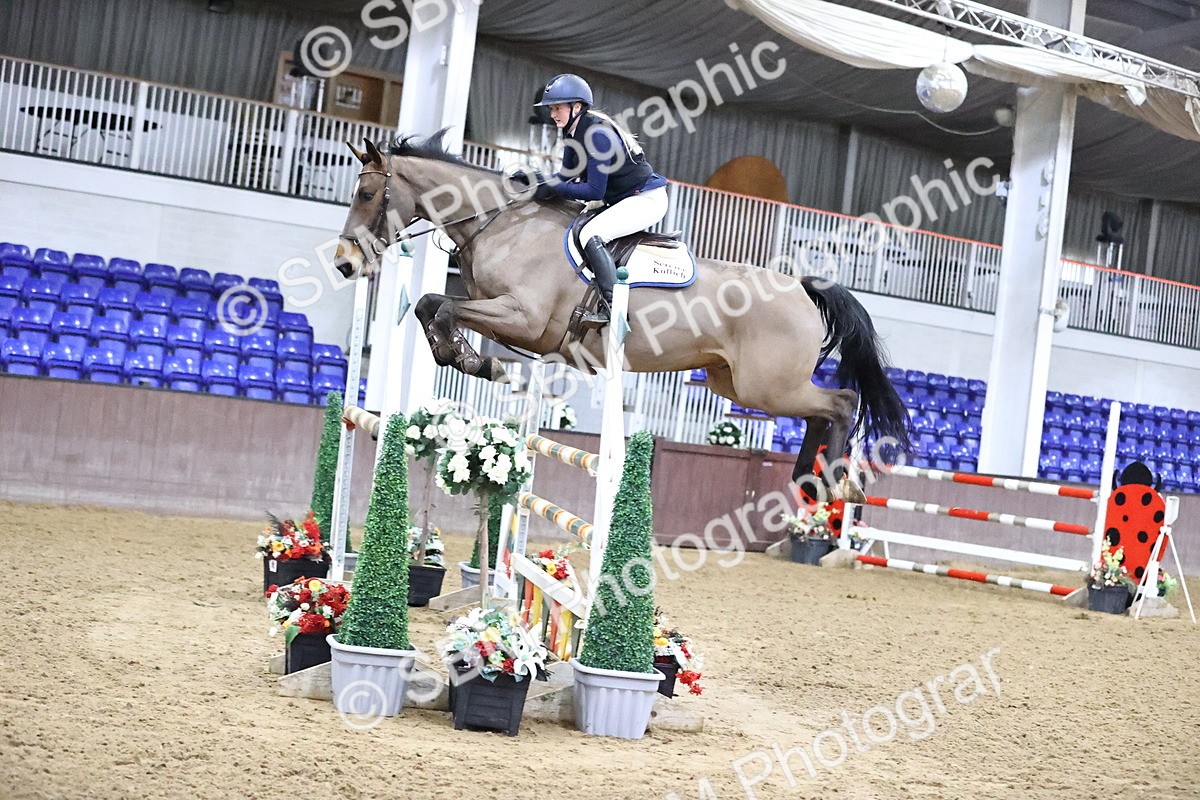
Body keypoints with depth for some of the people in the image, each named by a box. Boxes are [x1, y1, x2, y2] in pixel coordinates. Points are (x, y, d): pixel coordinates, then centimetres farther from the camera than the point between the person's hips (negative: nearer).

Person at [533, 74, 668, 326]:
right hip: (622, 200, 11)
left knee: (590, 235, -26)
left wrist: (554, 188, -18)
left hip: (647, 199, -11)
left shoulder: (597, 134, -22)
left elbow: (595, 191, -23)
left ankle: (613, 307, -32)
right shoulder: (573, 133, 6)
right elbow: (567, 176, 12)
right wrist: (540, 185, -5)